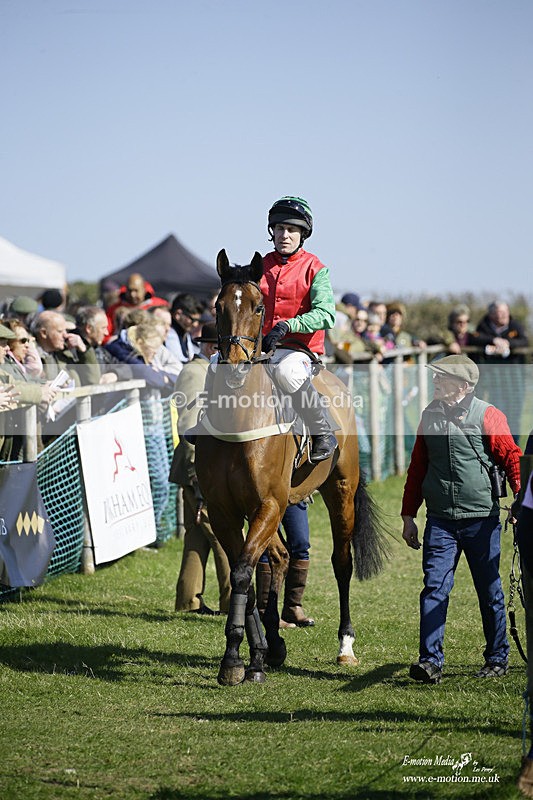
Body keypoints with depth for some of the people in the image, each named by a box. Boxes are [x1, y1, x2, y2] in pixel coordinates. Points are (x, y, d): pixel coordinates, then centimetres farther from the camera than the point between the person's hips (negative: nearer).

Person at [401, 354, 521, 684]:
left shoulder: (488, 416, -4)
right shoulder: (430, 416, 10)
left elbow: (512, 457, -10)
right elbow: (417, 468, 16)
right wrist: (409, 515, 16)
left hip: (481, 519, -3)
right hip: (440, 521, 3)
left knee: (489, 591, 7)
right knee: (434, 588, -7)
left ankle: (497, 659, 20)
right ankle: (431, 661, -7)